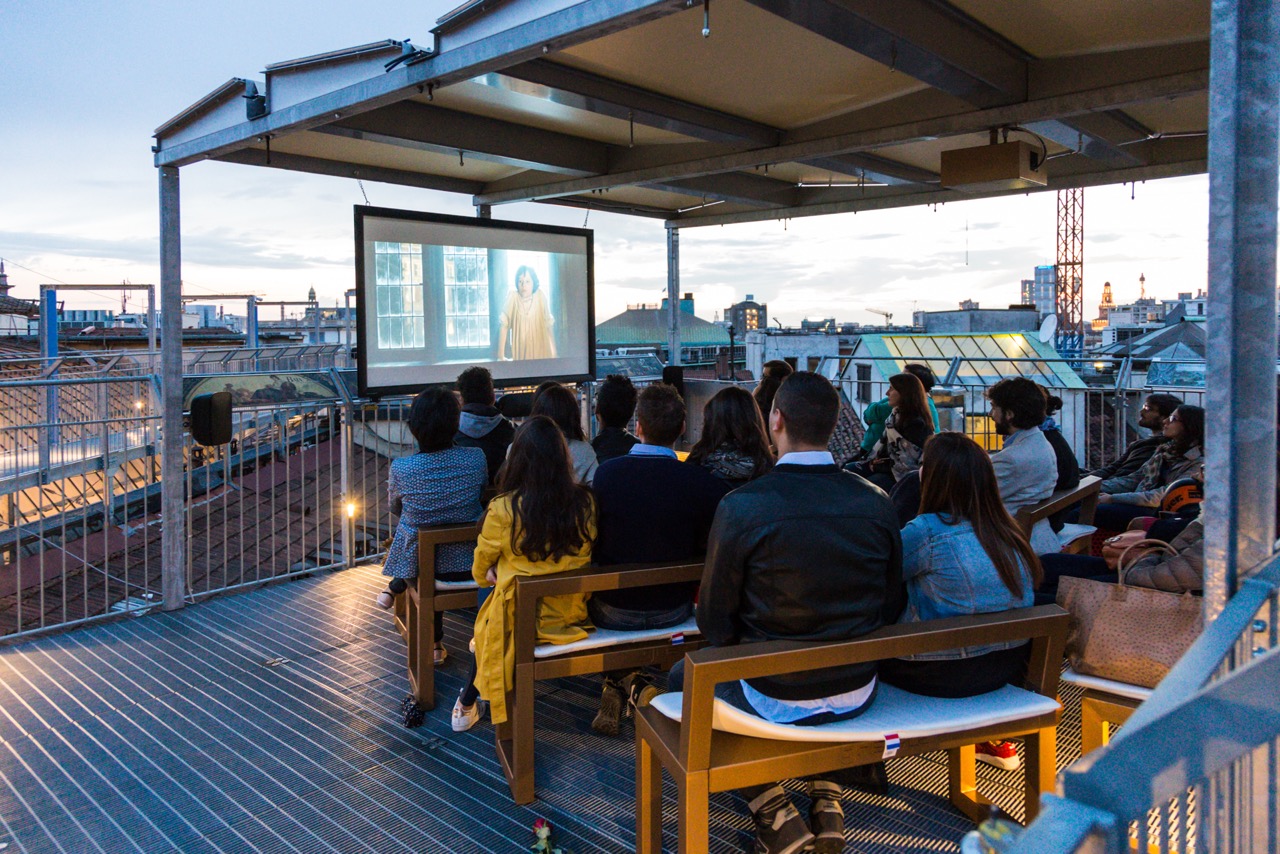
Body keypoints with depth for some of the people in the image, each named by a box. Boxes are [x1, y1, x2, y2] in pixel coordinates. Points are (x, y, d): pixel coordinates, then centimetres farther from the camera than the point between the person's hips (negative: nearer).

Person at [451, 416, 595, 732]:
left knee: (486, 623, 29)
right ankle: (470, 702, 39)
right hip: (572, 612, 4)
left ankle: (468, 705, 41)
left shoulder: (503, 509, -18)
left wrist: (488, 576, 24)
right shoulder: (584, 502, -10)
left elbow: (481, 569, 1)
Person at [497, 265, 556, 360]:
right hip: (520, 352, -1)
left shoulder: (540, 295, -6)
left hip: (540, 351, 1)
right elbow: (503, 324, -9)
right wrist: (501, 356, -13)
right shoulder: (513, 296, -8)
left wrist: (553, 355, -7)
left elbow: (548, 324, -3)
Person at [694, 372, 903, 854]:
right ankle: (827, 799, 29)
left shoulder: (741, 506, -21)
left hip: (774, 699, -4)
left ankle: (773, 813, 16)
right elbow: (891, 607, 2)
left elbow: (714, 623, -12)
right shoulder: (877, 503, -10)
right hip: (856, 696, 5)